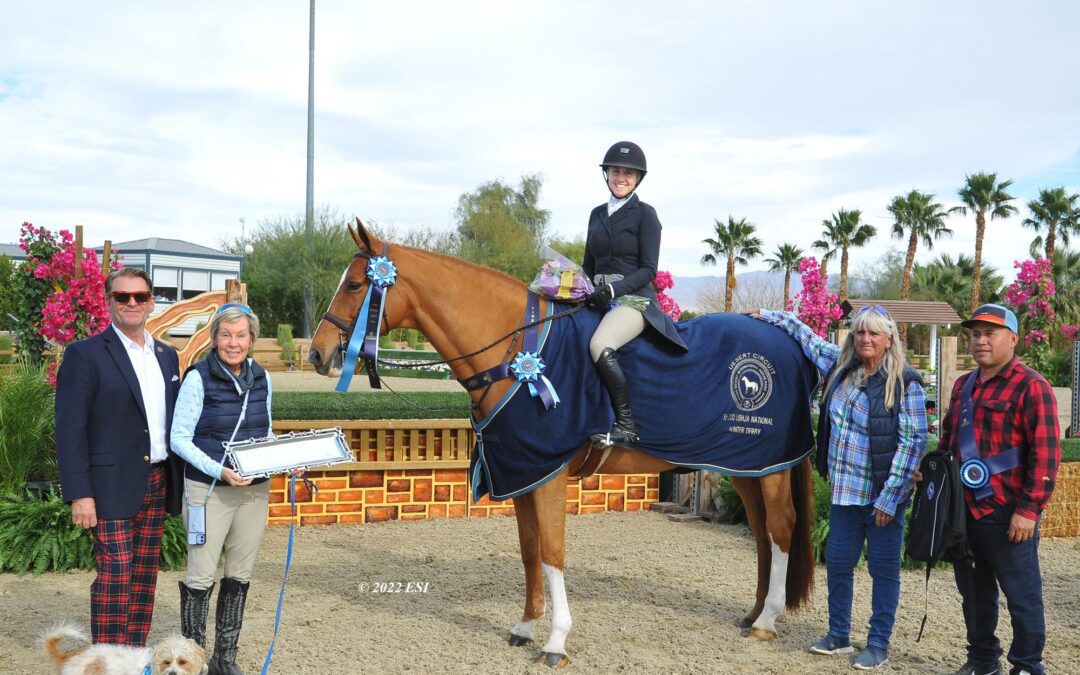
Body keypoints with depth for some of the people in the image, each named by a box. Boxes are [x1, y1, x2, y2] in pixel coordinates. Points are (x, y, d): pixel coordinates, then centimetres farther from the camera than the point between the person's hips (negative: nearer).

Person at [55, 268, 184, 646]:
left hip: (158, 483, 6)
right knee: (115, 578, -7)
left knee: (145, 577, 10)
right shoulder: (85, 355, -5)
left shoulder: (167, 356, 13)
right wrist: (79, 495, -15)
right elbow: (70, 430, -10)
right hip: (113, 487, -6)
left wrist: (178, 481, 11)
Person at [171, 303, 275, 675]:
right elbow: (179, 438, -11)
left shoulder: (262, 378, 4)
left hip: (255, 489, 5)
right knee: (201, 576, 0)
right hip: (209, 489, -5)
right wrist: (220, 470, -23)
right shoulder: (199, 378, -12)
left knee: (240, 575, 12)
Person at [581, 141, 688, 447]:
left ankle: (626, 426, -26)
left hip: (634, 298, -7)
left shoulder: (644, 214, 1)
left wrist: (612, 289, -19)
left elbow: (648, 270, -6)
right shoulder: (597, 214, 19)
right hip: (599, 301, 7)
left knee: (600, 346, -34)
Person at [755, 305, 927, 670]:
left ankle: (878, 645, 17)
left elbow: (913, 441, -14)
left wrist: (889, 497, -17)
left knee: (883, 568, 6)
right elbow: (808, 338, 22)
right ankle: (838, 635, 28)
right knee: (838, 562, 13)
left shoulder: (905, 383, -12)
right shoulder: (841, 367, 5)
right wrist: (767, 315, 24)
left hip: (883, 495, -6)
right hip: (845, 490, 6)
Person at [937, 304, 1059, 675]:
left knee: (1021, 595, 3)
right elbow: (948, 440, 24)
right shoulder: (963, 386, 13)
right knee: (974, 591, 17)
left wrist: (1029, 509, -19)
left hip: (1007, 515, -7)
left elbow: (1045, 454, -15)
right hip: (964, 511, 7)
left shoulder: (1031, 386, -10)